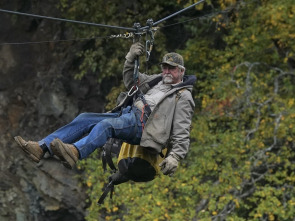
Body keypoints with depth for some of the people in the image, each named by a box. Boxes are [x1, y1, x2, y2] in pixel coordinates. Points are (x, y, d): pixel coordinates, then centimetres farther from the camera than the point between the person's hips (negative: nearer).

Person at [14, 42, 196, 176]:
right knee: (84, 120, -11)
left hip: (143, 125, -9)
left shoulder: (183, 97, 5)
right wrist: (131, 58, 20)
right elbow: (131, 81, 38)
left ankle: (75, 153, -66)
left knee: (106, 125, -37)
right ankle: (41, 148, -25)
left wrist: (175, 156, -18)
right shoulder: (158, 81, 29)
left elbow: (182, 133, -4)